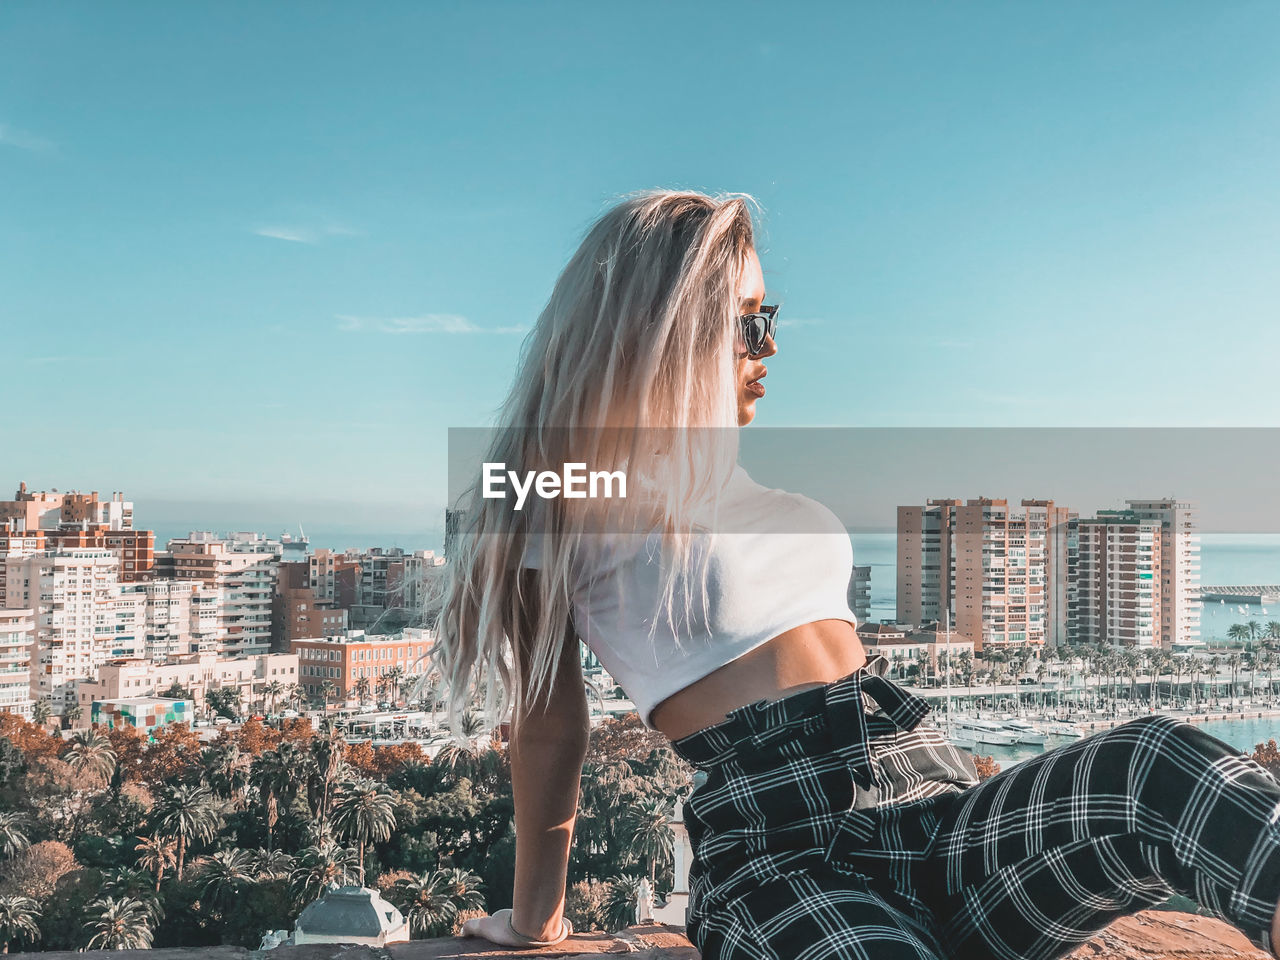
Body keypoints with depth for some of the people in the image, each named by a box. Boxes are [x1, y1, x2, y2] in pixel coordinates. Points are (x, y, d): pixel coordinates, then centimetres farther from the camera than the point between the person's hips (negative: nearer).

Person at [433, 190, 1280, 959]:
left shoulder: (744, 483, 26)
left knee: (1164, 764, -26)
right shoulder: (563, 509, 4)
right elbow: (548, 727, 7)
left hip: (943, 803, 6)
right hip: (785, 848, -6)